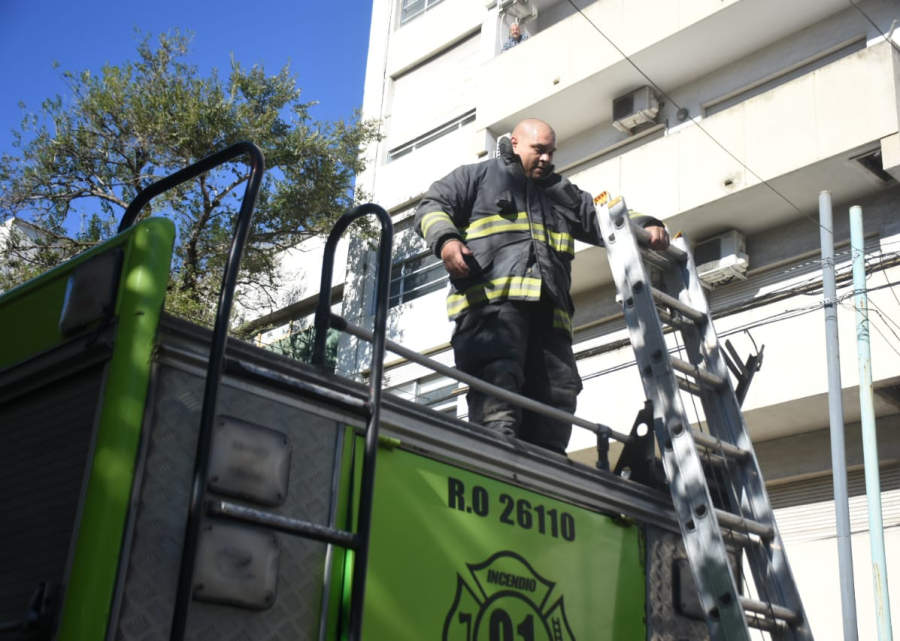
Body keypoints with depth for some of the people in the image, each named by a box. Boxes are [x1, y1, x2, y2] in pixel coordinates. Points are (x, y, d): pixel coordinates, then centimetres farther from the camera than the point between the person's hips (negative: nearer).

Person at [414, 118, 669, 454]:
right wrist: (446, 241, -9)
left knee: (558, 388, -7)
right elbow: (432, 207, 13)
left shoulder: (564, 193, 37)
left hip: (547, 307, 6)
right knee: (498, 373, -27)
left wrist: (645, 226, 12)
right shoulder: (476, 176, 23)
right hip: (492, 295, -6)